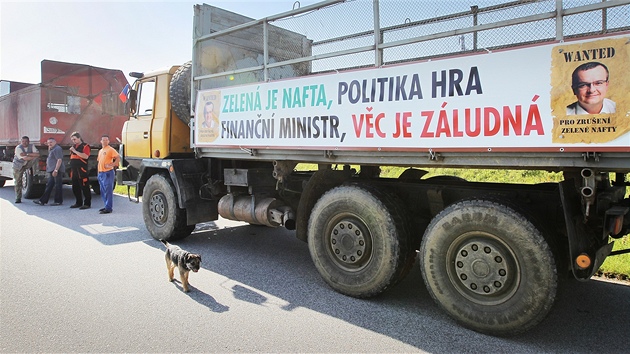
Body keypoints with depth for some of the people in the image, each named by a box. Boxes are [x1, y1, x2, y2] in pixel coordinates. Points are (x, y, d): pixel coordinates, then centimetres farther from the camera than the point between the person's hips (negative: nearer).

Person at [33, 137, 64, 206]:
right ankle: (42, 201, 13)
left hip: (57, 171, -11)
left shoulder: (57, 149, -12)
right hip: (52, 171, 11)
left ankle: (58, 201, 1)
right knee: (49, 186, 10)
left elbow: (59, 160, -21)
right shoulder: (52, 149, 21)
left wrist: (56, 170, -27)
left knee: (57, 186, -5)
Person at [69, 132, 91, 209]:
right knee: (75, 188, 12)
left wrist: (75, 151, -18)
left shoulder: (85, 146, -4)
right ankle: (78, 203, 21)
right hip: (74, 170, 8)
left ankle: (87, 203, -2)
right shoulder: (74, 147, 20)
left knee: (84, 187, -6)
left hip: (82, 171, -8)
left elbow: (86, 156, -20)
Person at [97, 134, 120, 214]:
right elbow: (99, 161, 24)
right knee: (103, 191, 12)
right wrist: (99, 173, 17)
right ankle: (107, 206, 21)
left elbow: (118, 158, -14)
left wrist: (112, 165, -18)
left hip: (108, 173, -9)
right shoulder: (100, 151, 20)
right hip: (101, 173, 9)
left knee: (108, 191, -9)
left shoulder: (111, 149, -5)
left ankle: (109, 208, -8)